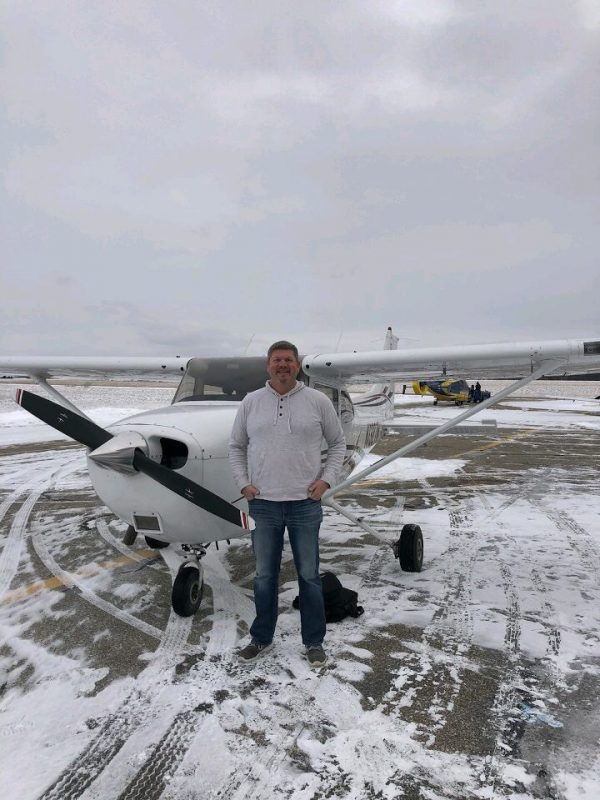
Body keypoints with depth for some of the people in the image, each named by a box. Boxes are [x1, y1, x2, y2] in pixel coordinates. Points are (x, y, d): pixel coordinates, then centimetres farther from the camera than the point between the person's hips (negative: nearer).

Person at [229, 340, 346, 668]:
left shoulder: (318, 401, -2)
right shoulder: (250, 402, 2)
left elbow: (338, 443, 7)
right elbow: (236, 447, 10)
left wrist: (326, 479, -4)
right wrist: (243, 483, 0)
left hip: (305, 503, -1)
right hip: (262, 504, 2)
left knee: (309, 576, 10)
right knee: (264, 576, 15)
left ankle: (314, 641, 28)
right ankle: (261, 637, 34)